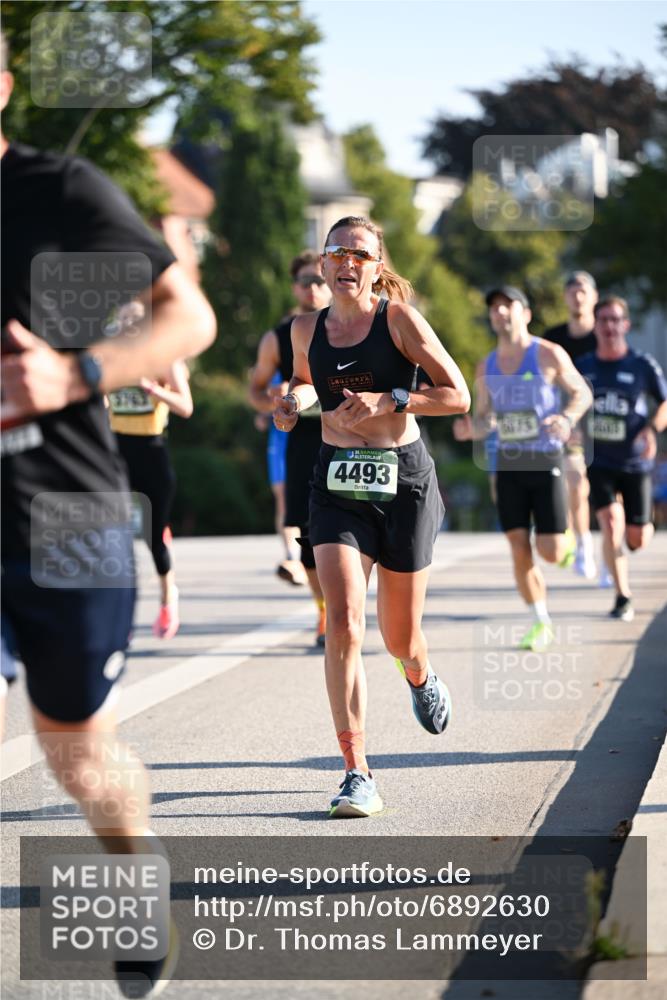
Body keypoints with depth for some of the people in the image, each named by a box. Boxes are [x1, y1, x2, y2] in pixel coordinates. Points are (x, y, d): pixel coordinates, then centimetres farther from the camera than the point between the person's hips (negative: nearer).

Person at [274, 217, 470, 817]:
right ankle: (358, 774, -15)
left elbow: (458, 396, -7)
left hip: (404, 480, -2)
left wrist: (387, 401, -20)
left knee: (399, 637, 8)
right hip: (337, 486, 2)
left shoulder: (399, 318, -6)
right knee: (343, 624, -17)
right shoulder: (307, 330, 6)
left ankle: (420, 677, 49)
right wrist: (296, 399, 4)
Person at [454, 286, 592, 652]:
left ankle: (568, 541, 29)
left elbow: (582, 393, 3)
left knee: (550, 551, -8)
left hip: (546, 462, -3)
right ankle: (541, 624, 10)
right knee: (519, 550, -2)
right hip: (508, 463, 3)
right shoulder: (486, 367, 7)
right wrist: (469, 429, -10)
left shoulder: (548, 355, -6)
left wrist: (568, 418, -18)